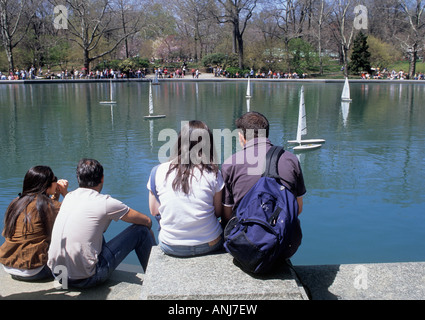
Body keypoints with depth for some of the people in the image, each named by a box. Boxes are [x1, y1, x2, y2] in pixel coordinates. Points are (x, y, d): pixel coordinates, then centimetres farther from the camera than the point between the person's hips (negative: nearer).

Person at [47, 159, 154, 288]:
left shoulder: (69, 197, 7)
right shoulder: (105, 202, -11)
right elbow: (147, 221, -1)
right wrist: (148, 234, 20)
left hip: (57, 273, 7)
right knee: (141, 230, 1)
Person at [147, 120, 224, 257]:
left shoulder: (159, 171, -6)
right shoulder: (212, 173, -10)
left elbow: (154, 210, 5)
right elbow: (218, 212, -2)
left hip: (171, 248, 1)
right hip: (209, 246, -1)